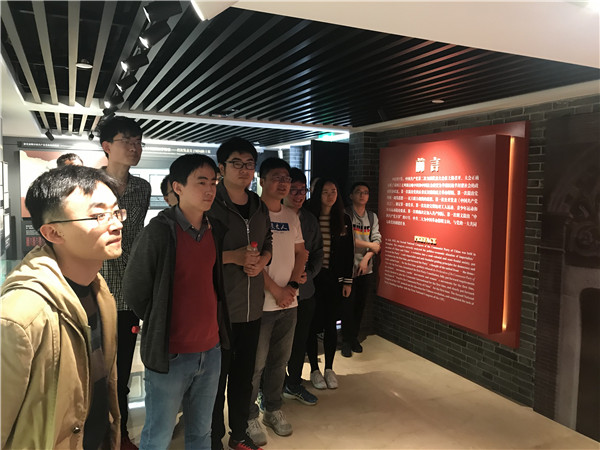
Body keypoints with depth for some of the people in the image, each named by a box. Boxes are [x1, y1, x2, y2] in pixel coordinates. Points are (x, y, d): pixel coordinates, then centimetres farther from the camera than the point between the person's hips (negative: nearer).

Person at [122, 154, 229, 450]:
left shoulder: (212, 231, 3)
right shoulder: (158, 232, -15)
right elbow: (134, 291, -8)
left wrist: (211, 322, 9)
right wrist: (159, 330, 1)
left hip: (210, 351, 6)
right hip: (170, 356, -5)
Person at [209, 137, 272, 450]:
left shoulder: (260, 207, 8)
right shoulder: (210, 206, -11)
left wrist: (259, 261, -5)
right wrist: (234, 256, -23)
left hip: (252, 306, 6)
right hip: (218, 307, -6)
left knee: (244, 376, 20)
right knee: (216, 379, 8)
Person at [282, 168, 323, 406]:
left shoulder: (310, 220, 8)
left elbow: (318, 251, 14)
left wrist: (308, 273, -1)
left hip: (304, 291, 6)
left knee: (300, 340, 17)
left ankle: (294, 383, 36)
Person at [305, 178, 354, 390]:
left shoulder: (344, 220, 5)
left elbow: (349, 253, 7)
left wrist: (348, 281, 3)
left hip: (335, 279, 2)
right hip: (312, 279, -2)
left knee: (331, 324, 10)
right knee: (313, 324, 6)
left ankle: (329, 369, 25)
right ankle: (314, 369, 22)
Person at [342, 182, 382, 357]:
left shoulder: (372, 217, 11)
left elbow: (377, 241, 4)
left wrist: (366, 258, -12)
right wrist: (370, 246, -6)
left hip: (366, 269, 4)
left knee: (360, 305, 10)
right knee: (348, 305, -1)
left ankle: (354, 338, 26)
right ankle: (346, 342, 14)